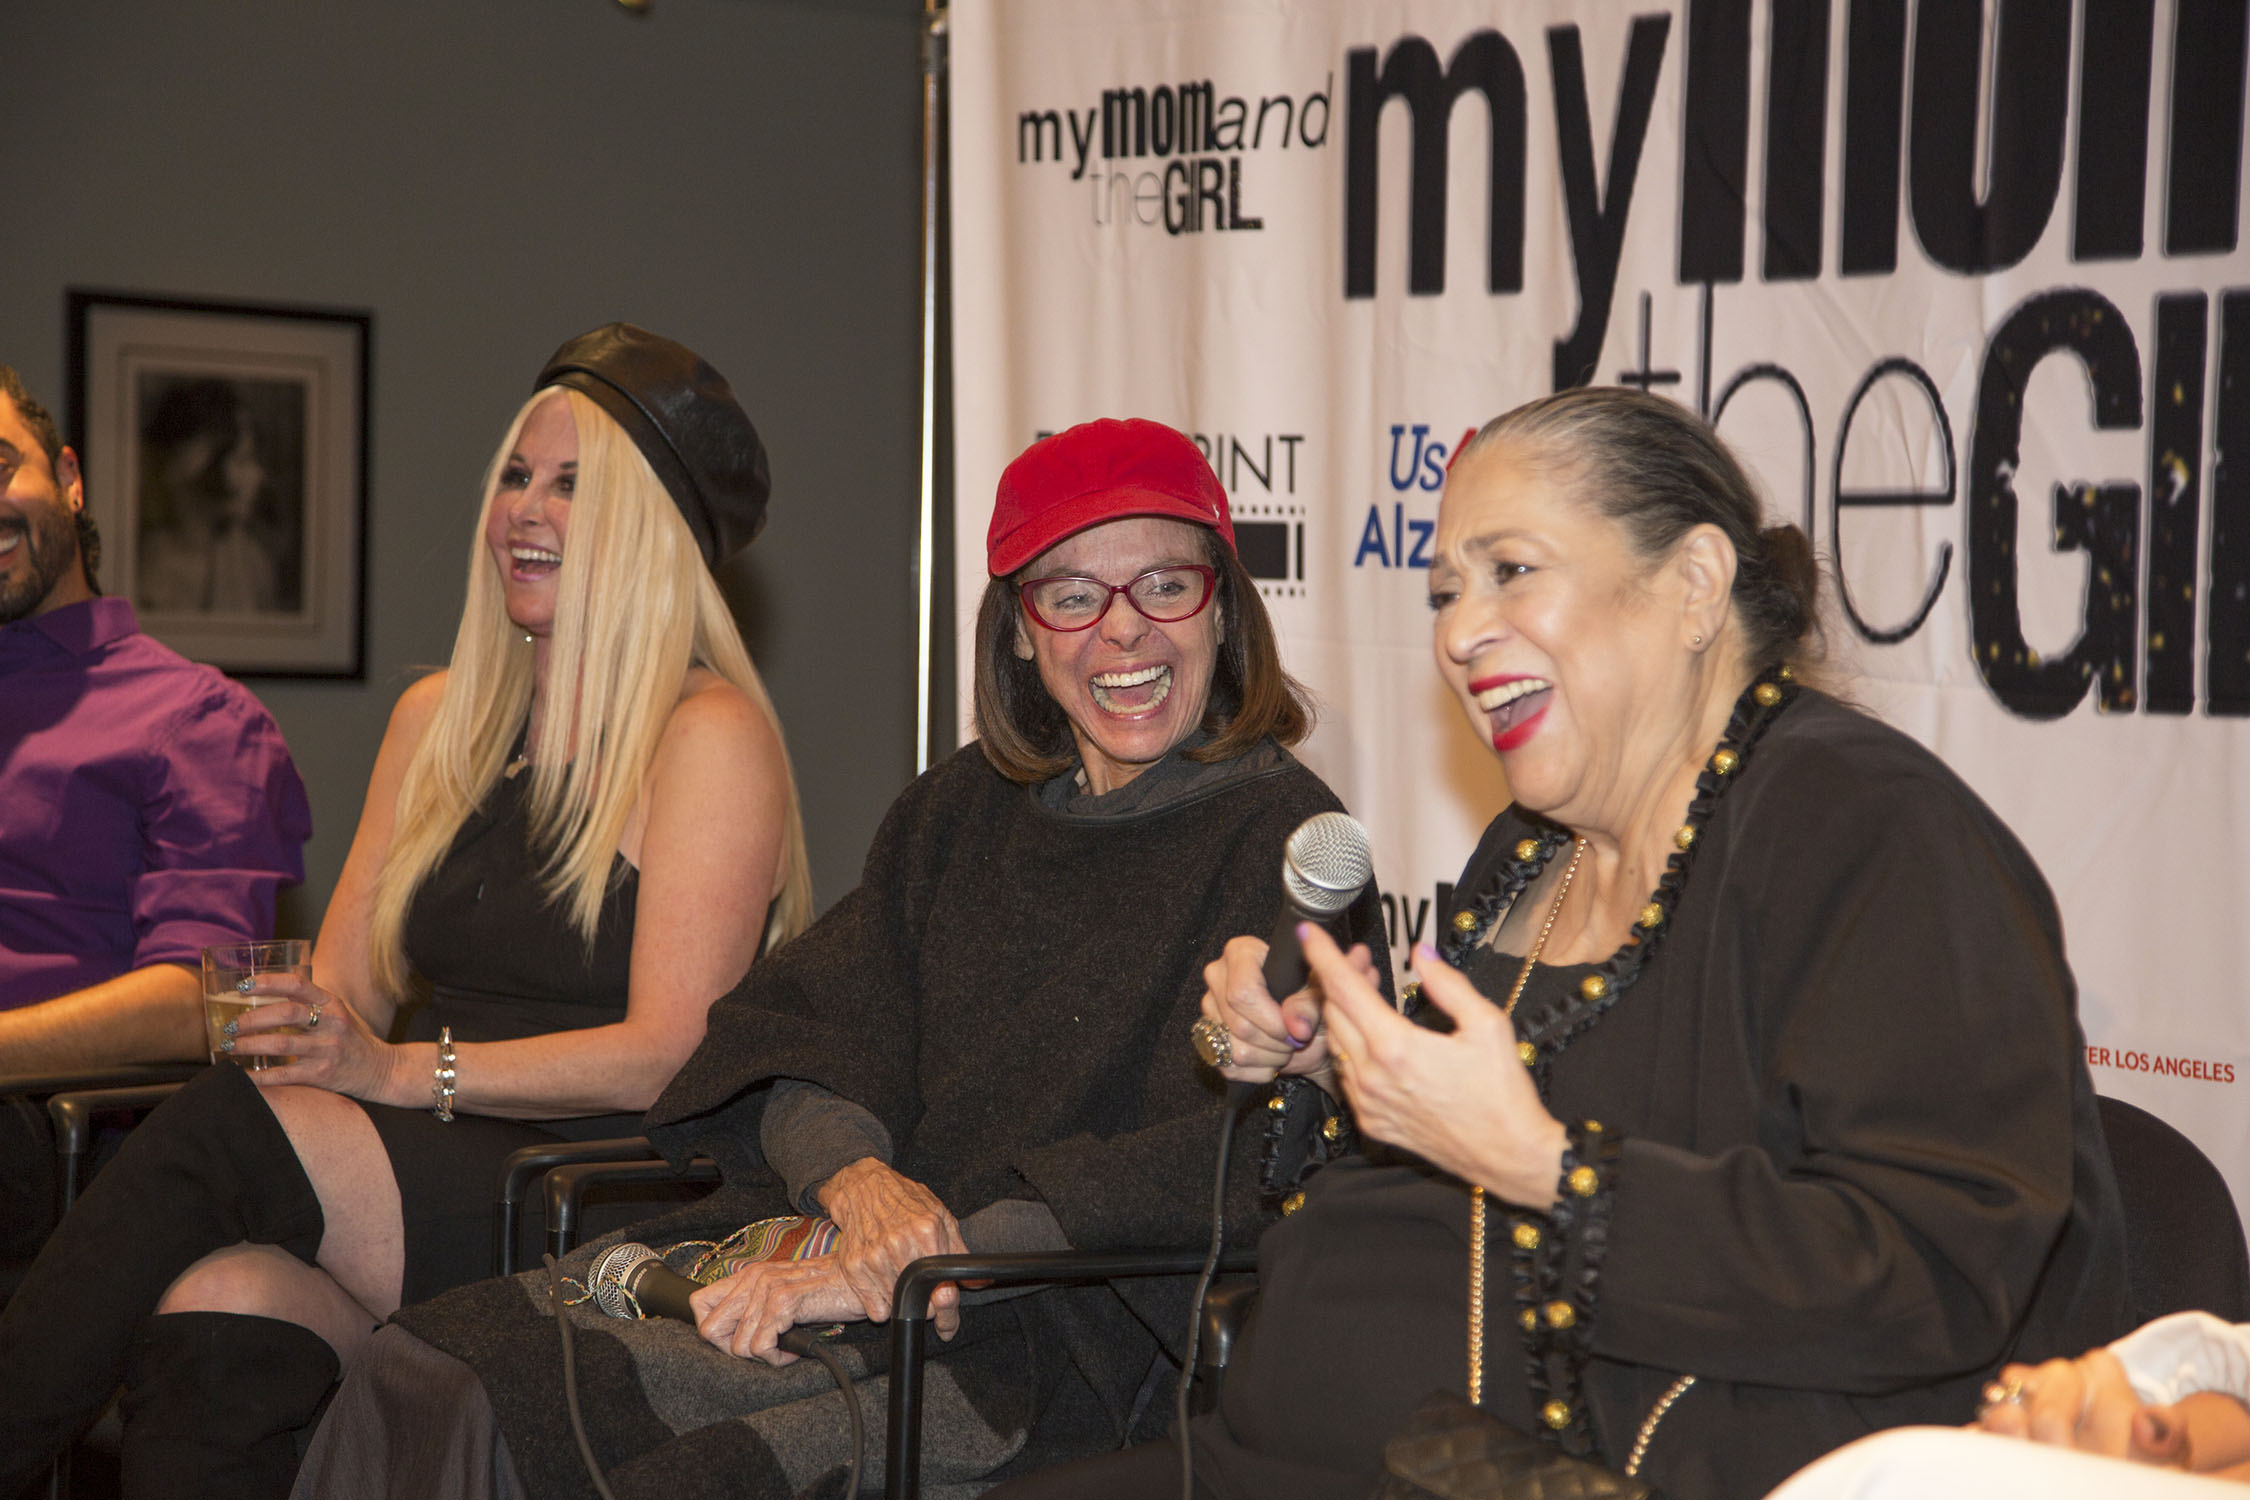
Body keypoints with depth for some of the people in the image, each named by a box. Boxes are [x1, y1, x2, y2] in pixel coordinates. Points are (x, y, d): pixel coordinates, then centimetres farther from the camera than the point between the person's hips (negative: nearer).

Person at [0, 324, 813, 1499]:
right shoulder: (440, 719, 19)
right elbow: (345, 979, 17)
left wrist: (400, 1070, -18)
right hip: (428, 1169, 5)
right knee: (212, 1314, -29)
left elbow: (672, 1054, -11)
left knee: (222, 1124, -27)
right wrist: (294, 1025, -7)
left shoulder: (709, 738, -3)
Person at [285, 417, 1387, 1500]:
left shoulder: (1284, 841, -2)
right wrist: (853, 1175, -14)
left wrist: (924, 1273, -21)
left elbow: (1240, 1161, -14)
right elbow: (809, 1034, 11)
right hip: (831, 1244, 6)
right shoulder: (957, 810, 18)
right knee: (420, 1373, -12)